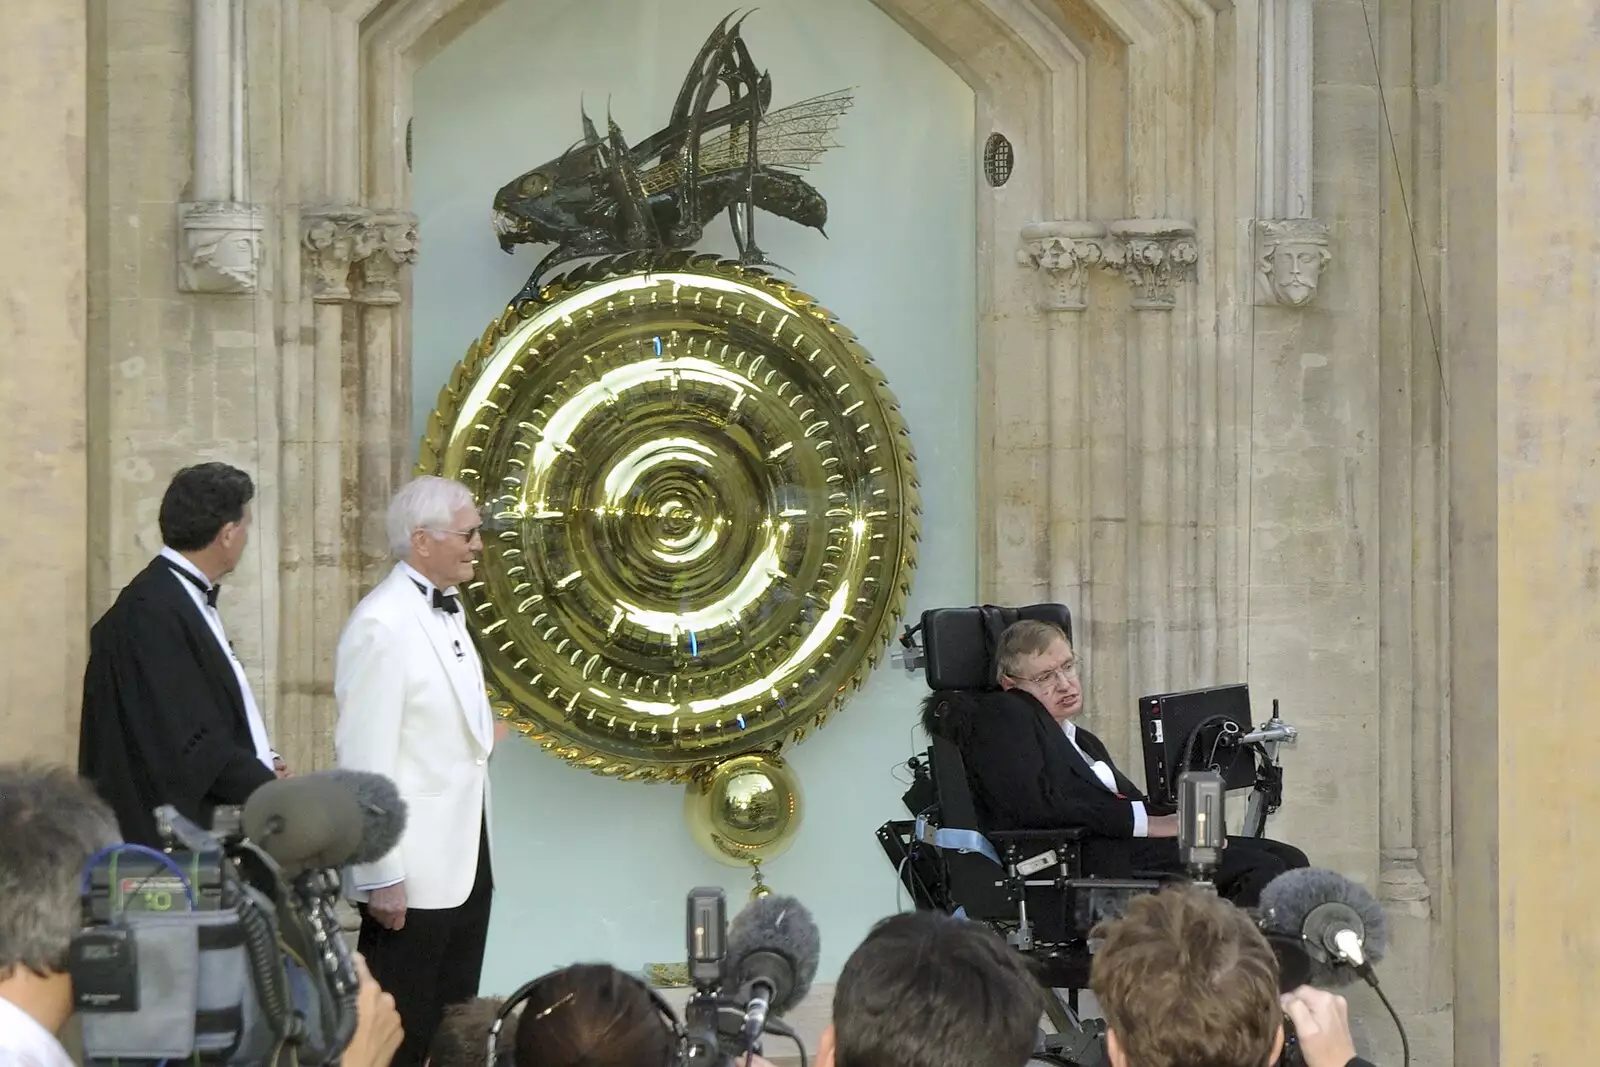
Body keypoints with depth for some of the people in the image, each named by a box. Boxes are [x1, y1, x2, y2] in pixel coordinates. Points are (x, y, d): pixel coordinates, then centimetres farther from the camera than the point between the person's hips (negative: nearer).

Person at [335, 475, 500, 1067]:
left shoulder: (448, 608, 12)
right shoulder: (381, 626, -17)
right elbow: (364, 761, -20)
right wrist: (382, 879, -21)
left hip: (465, 861, 9)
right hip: (414, 873, -9)